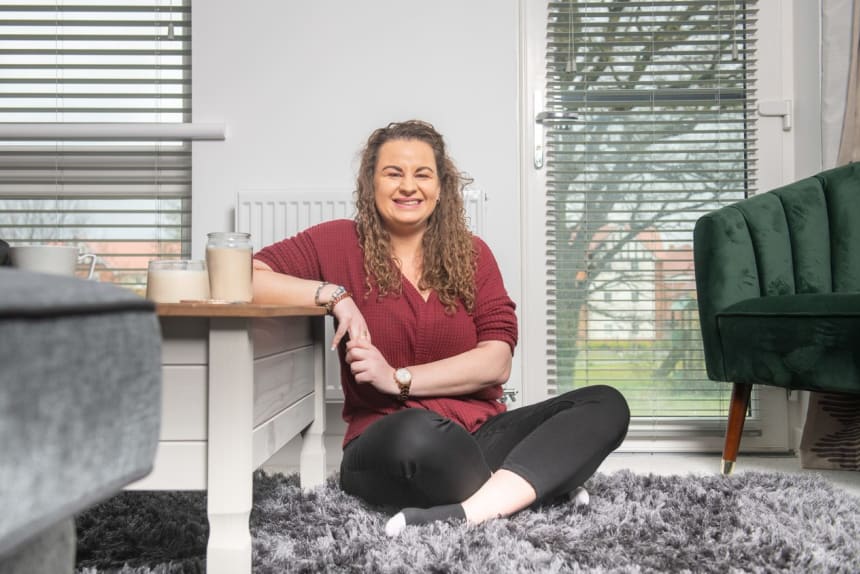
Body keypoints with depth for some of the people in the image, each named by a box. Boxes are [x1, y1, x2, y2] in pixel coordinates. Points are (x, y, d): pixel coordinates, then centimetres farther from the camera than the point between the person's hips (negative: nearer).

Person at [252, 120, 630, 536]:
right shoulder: (341, 244, 3)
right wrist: (332, 294, -15)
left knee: (606, 405, -19)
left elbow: (496, 361, -1)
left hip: (480, 435, 4)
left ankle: (462, 514, -34)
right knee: (417, 429, -40)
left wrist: (398, 378, -12)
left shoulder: (471, 254, 10)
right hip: (389, 450, -3)